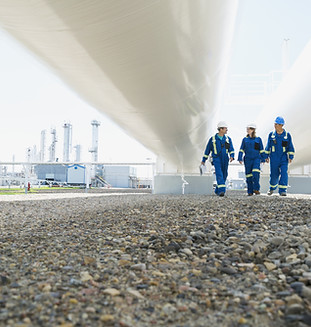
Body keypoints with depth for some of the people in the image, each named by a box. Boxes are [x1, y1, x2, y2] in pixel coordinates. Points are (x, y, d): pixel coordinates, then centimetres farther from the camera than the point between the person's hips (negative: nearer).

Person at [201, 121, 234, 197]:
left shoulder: (228, 139, 8)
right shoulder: (212, 139, 0)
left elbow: (231, 150, 1)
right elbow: (207, 150, 6)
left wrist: (232, 156, -20)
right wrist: (203, 160, 9)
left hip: (225, 161, 4)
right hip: (216, 160, -4)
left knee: (224, 176, 8)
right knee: (219, 175, -19)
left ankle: (217, 190, 26)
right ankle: (221, 191, -26)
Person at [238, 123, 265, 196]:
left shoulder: (258, 139, 5)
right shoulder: (245, 139, 8)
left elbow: (261, 150, 10)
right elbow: (241, 150, 8)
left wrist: (263, 159, 8)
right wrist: (240, 159, -1)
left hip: (256, 158, -1)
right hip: (248, 159, 2)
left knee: (256, 173, -20)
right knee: (249, 175, 2)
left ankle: (256, 188, -7)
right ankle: (250, 191, 9)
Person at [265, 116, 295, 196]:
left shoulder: (287, 135, 1)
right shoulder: (271, 135, 3)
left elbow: (290, 147, 5)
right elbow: (268, 147, 11)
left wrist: (291, 157, -2)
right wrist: (266, 156, 10)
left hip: (284, 158, -1)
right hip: (274, 159, 1)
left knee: (284, 173, -12)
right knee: (274, 174, 4)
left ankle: (282, 190, -9)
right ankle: (272, 187, 28)